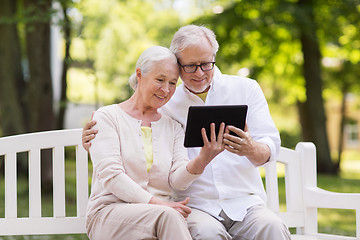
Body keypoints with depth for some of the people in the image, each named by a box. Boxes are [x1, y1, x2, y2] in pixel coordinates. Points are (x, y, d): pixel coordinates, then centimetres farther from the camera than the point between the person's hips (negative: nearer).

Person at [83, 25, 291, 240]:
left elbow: (271, 147, 2)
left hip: (245, 203, 1)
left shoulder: (246, 89, 10)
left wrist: (251, 150, -23)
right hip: (194, 205, 0)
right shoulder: (166, 105, 11)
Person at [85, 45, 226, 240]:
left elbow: (177, 180, 2)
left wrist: (203, 159, -20)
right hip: (109, 212, -3)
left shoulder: (172, 127, 19)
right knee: (168, 215, -35)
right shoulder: (107, 116, 5)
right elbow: (110, 175, -8)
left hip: (158, 214, 3)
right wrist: (154, 202, -20)